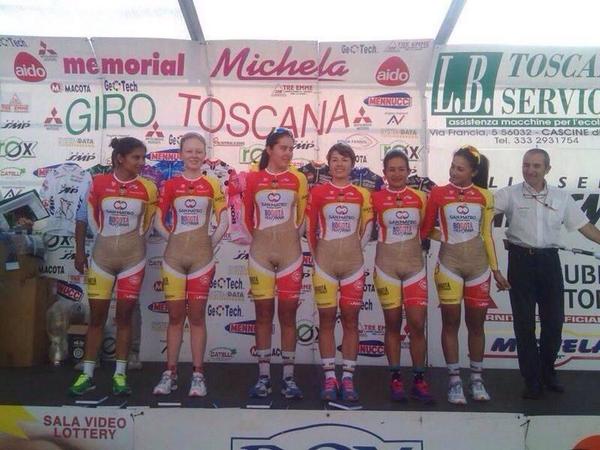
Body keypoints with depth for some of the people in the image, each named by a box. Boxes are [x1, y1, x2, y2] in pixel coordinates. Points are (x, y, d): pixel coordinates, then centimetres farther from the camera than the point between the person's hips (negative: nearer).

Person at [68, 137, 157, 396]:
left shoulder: (147, 187, -3)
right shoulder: (99, 183, -3)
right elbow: (91, 217, 11)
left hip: (133, 257, 0)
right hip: (102, 255, 0)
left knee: (124, 316, 5)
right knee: (96, 316, 5)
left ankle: (120, 374, 14)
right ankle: (87, 374, 16)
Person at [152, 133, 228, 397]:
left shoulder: (212, 184, 3)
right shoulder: (170, 185, 5)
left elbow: (224, 222, 4)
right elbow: (158, 221, 8)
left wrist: (210, 244, -2)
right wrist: (175, 241, -1)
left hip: (201, 257, -1)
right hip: (174, 256, 1)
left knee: (197, 316, 3)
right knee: (175, 316, 6)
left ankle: (198, 375, 11)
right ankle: (170, 374, 15)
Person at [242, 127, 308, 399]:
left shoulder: (298, 179, 2)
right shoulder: (253, 178, 3)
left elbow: (303, 216, 10)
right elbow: (247, 215, 12)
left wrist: (290, 237, 11)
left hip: (290, 252, 0)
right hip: (260, 252, 1)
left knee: (287, 314, 4)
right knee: (263, 314, 6)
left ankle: (288, 377, 12)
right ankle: (263, 376, 14)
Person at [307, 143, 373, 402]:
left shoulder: (362, 194, 5)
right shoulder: (317, 192, 1)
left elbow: (366, 229, 13)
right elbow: (310, 229, 6)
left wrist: (353, 252, 12)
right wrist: (317, 257, 9)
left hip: (353, 263, 1)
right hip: (324, 262, -1)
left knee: (350, 319, 4)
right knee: (326, 319, 3)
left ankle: (348, 378, 12)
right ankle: (329, 377, 11)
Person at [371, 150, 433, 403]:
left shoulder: (420, 197, 6)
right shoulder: (376, 198, -1)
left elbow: (425, 228, 15)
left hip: (414, 266, 2)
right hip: (386, 267, -1)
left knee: (417, 324, -1)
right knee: (393, 324, 6)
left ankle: (419, 379, 13)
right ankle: (396, 378, 17)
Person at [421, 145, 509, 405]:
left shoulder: (484, 196, 5)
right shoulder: (438, 193, -1)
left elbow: (487, 235, 8)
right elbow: (425, 230, 3)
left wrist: (495, 269, 8)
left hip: (478, 264, 2)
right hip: (449, 263, -2)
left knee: (476, 322, 9)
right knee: (451, 321, 2)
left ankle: (476, 379, 22)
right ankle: (454, 381, 11)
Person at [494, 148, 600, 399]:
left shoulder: (561, 197, 7)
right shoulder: (509, 194, -2)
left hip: (549, 260, 3)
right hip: (521, 260, -2)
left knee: (554, 320, 9)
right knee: (524, 322, 4)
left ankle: (547, 371, 31)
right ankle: (532, 379, 17)